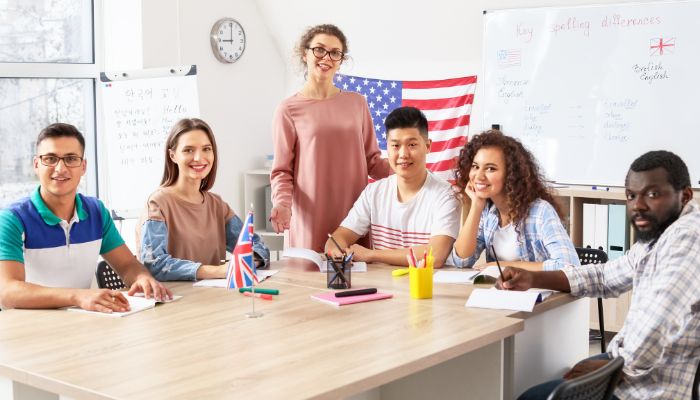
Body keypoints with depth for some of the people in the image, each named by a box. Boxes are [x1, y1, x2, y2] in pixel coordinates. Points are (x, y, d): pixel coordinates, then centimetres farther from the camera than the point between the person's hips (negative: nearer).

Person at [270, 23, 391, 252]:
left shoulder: (357, 103, 11)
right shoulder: (289, 110, 2)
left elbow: (372, 160, 15)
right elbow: (282, 172, 2)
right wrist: (283, 204, -16)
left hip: (355, 218, 3)